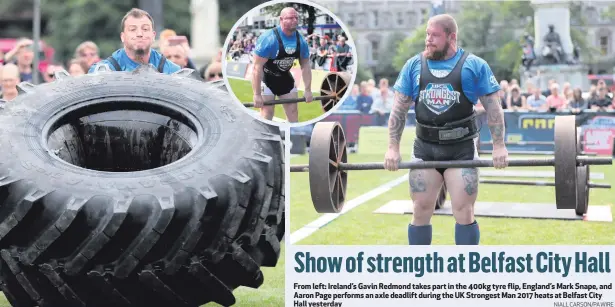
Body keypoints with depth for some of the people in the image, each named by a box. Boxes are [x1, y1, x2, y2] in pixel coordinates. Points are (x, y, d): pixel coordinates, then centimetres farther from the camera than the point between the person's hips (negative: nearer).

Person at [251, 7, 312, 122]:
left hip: (284, 77, 6)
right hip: (266, 78, -6)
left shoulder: (301, 41, -10)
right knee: (267, 112, -10)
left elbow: (305, 66, 2)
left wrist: (308, 90, -2)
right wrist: (257, 95, -30)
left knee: (293, 110, 9)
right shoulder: (268, 39, -28)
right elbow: (257, 67, -28)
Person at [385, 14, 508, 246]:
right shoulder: (413, 66, 6)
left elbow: (493, 107, -1)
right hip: (424, 149, 3)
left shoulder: (474, 66, -1)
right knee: (420, 212, 6)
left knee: (464, 212, -2)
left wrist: (499, 146, -9)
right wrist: (393, 147, -1)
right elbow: (399, 109, 6)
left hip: (461, 150, -3)